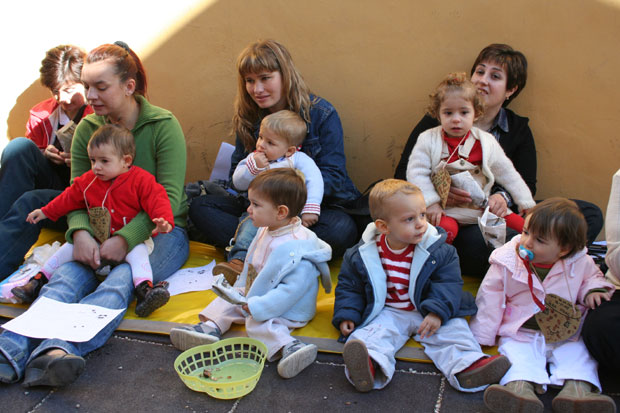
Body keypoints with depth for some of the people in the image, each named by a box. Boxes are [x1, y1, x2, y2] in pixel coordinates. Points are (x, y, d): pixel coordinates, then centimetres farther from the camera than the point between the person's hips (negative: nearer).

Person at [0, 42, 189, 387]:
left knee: (121, 279, -34)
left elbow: (169, 197, -15)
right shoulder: (87, 129, 7)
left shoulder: (164, 125, -8)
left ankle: (57, 349, -58)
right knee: (70, 273, -27)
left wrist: (126, 239, -27)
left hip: (161, 230, -4)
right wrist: (80, 232, -20)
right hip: (103, 230, 4)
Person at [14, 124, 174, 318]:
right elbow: (69, 198, 17)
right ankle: (39, 281, 10)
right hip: (97, 240, 5)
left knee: (137, 251, -34)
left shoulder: (141, 180, -12)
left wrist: (163, 220, -39)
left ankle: (144, 288, -48)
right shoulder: (88, 181, 5)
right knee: (69, 247, 0)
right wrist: (45, 212, 22)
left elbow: (156, 199, -21)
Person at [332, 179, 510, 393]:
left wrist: (437, 312, -23)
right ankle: (371, 368, -53)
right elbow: (349, 286, 5)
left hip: (428, 312, 1)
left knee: (452, 331, -21)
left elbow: (449, 283, -8)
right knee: (374, 334, -27)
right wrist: (346, 315, -8)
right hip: (387, 313, -1)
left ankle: (466, 367, -40)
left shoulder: (438, 251, -8)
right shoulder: (362, 255, -6)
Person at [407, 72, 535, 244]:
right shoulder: (428, 140, -3)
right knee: (445, 229, -34)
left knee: (521, 225, -8)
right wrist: (431, 202, -16)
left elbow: (508, 174, 11)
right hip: (444, 210, -3)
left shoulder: (486, 143, 4)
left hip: (483, 206, 3)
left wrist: (527, 204, 10)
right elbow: (416, 174, -7)